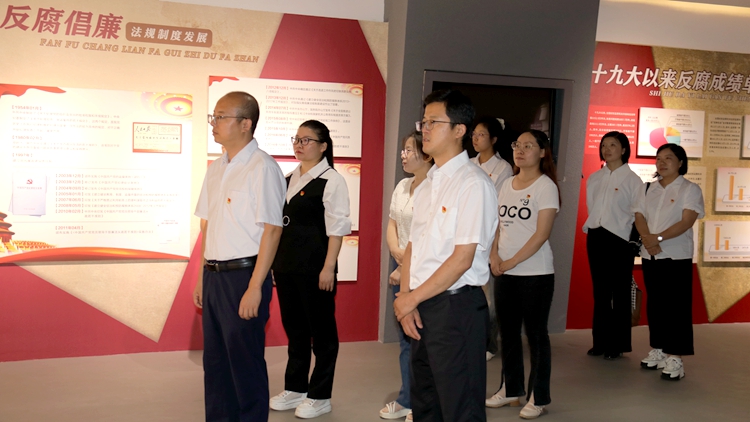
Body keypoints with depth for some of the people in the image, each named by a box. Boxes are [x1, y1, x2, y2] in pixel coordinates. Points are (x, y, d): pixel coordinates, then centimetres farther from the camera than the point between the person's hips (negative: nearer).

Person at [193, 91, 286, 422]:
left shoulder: (262, 168, -12)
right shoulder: (216, 168, 13)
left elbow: (271, 230, -16)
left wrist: (254, 288, -18)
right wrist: (203, 277, 15)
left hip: (243, 276, -8)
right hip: (213, 275, 8)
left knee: (245, 363, 3)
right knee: (214, 360, 15)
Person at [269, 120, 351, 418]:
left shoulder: (331, 181, -8)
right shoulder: (288, 180, 13)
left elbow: (336, 228, -12)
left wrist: (328, 268, -16)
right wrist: (274, 260, 14)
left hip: (314, 267, -7)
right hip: (286, 265, 7)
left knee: (321, 329, 4)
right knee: (293, 327, 15)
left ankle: (320, 396, 16)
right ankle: (295, 388, 28)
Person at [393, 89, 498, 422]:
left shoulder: (473, 183, -13)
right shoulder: (426, 184, 13)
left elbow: (462, 259, -17)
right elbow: (412, 246, 12)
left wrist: (412, 298, -12)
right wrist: (406, 300, -1)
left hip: (456, 307, -8)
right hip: (420, 308, 8)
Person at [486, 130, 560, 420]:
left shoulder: (545, 186, -8)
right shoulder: (507, 185, 11)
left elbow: (541, 234, -14)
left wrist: (512, 262, -16)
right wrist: (494, 255, -4)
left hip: (535, 273, -6)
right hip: (504, 273, 6)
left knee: (535, 334, 3)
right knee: (508, 332, 14)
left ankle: (538, 398, 14)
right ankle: (510, 389, 28)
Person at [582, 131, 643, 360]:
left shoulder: (632, 179, -5)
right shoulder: (594, 178, 11)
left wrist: (633, 239, -10)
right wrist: (590, 227, 8)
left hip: (619, 239, -5)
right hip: (596, 237, 5)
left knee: (620, 293, 2)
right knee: (600, 291, 10)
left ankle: (618, 344, 9)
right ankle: (600, 341, 17)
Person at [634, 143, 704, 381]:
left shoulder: (690, 189, -2)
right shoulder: (647, 189, 13)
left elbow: (686, 222, -14)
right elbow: (639, 217, 4)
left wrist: (659, 238, -22)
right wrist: (647, 239, -15)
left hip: (677, 256, -5)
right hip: (650, 255, 5)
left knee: (676, 306, -6)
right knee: (654, 304, 10)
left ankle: (675, 358, -5)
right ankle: (658, 351, 20)